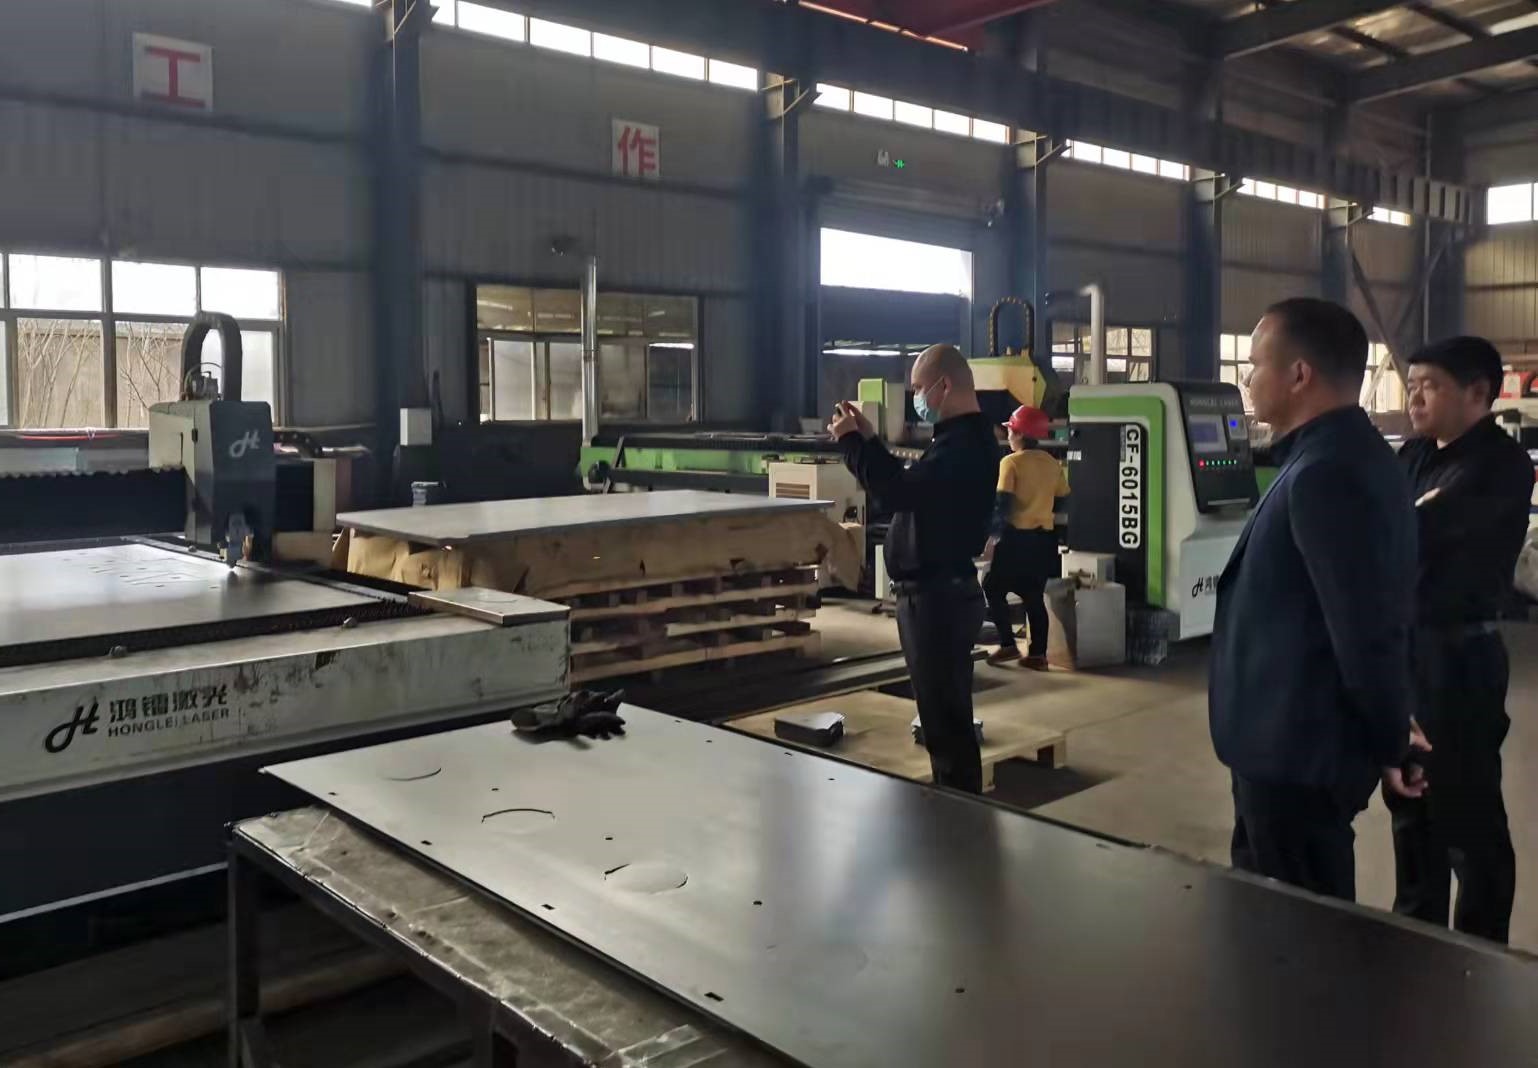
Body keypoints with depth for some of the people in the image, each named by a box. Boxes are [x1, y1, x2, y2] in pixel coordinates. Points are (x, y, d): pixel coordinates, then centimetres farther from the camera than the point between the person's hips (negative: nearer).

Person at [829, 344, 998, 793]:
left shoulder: (965, 443, -20)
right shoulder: (963, 437, 15)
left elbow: (897, 494, -29)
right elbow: (910, 489, 19)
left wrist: (851, 441, -17)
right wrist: (868, 440, 12)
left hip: (939, 596, -11)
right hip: (939, 592, 11)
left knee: (946, 720, -3)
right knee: (944, 716, 19)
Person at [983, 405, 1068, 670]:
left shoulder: (1011, 462, -9)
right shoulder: (1052, 464, 8)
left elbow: (1002, 502, -14)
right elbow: (1063, 497, 14)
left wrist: (994, 536, -13)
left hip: (1017, 537, -6)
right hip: (1044, 539, 6)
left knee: (994, 589, 7)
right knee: (1034, 596, 10)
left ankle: (1008, 645, 1)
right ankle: (1037, 654, 8)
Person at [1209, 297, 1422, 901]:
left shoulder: (1326, 472, -24)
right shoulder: (1347, 455, 9)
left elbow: (1369, 627, -25)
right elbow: (1371, 617, 16)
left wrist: (1390, 745, -12)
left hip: (1297, 749, -10)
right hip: (1301, 739, 10)